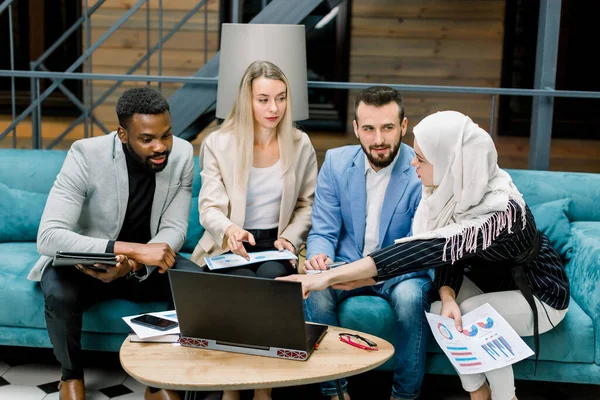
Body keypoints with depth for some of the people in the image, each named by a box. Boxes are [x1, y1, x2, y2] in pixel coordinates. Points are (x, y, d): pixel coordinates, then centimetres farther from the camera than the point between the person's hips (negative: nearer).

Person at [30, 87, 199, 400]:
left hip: (145, 265, 3)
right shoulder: (86, 155, -25)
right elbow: (48, 237, -33)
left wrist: (133, 264, -34)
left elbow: (174, 229, -13)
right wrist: (133, 249, -42)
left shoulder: (182, 155, -14)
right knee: (58, 295, -34)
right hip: (85, 262, -2)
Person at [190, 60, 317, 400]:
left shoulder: (300, 145, 5)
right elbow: (210, 208, -7)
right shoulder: (218, 144, -1)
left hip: (275, 244, 1)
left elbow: (307, 205, 12)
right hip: (231, 245, -1)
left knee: (272, 278, -33)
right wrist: (229, 229, -30)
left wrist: (290, 238, -7)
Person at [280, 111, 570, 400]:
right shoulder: (458, 188, -17)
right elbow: (447, 251, -13)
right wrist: (448, 297, -38)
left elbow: (429, 249, -47)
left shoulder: (501, 210, -38)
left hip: (540, 296, -5)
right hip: (492, 281, 5)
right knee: (440, 311, -22)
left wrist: (331, 276, -52)